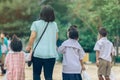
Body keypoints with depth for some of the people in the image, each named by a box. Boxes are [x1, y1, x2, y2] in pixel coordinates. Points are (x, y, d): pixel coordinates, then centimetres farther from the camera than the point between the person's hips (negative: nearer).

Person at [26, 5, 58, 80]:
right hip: (51, 54, 2)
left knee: (36, 74, 15)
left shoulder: (36, 24, -3)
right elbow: (56, 37, 14)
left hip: (38, 53, -2)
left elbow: (33, 36, -9)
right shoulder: (54, 24, 8)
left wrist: (29, 46, 6)